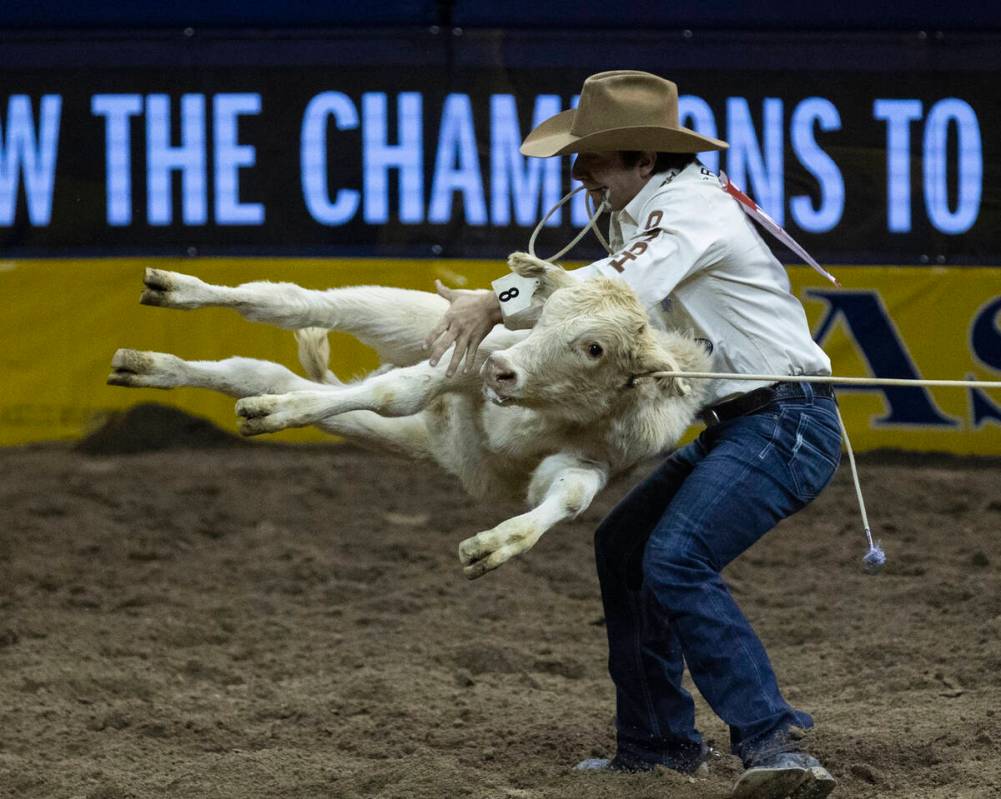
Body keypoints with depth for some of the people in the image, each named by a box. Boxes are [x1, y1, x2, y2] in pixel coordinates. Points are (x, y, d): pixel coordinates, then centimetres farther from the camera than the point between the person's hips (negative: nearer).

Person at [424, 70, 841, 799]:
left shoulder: (690, 208, -17)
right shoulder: (645, 214, 15)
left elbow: (616, 291, -32)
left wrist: (495, 304, -32)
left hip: (786, 425, -11)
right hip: (738, 427, 11)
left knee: (675, 561, -24)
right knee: (623, 547, 16)